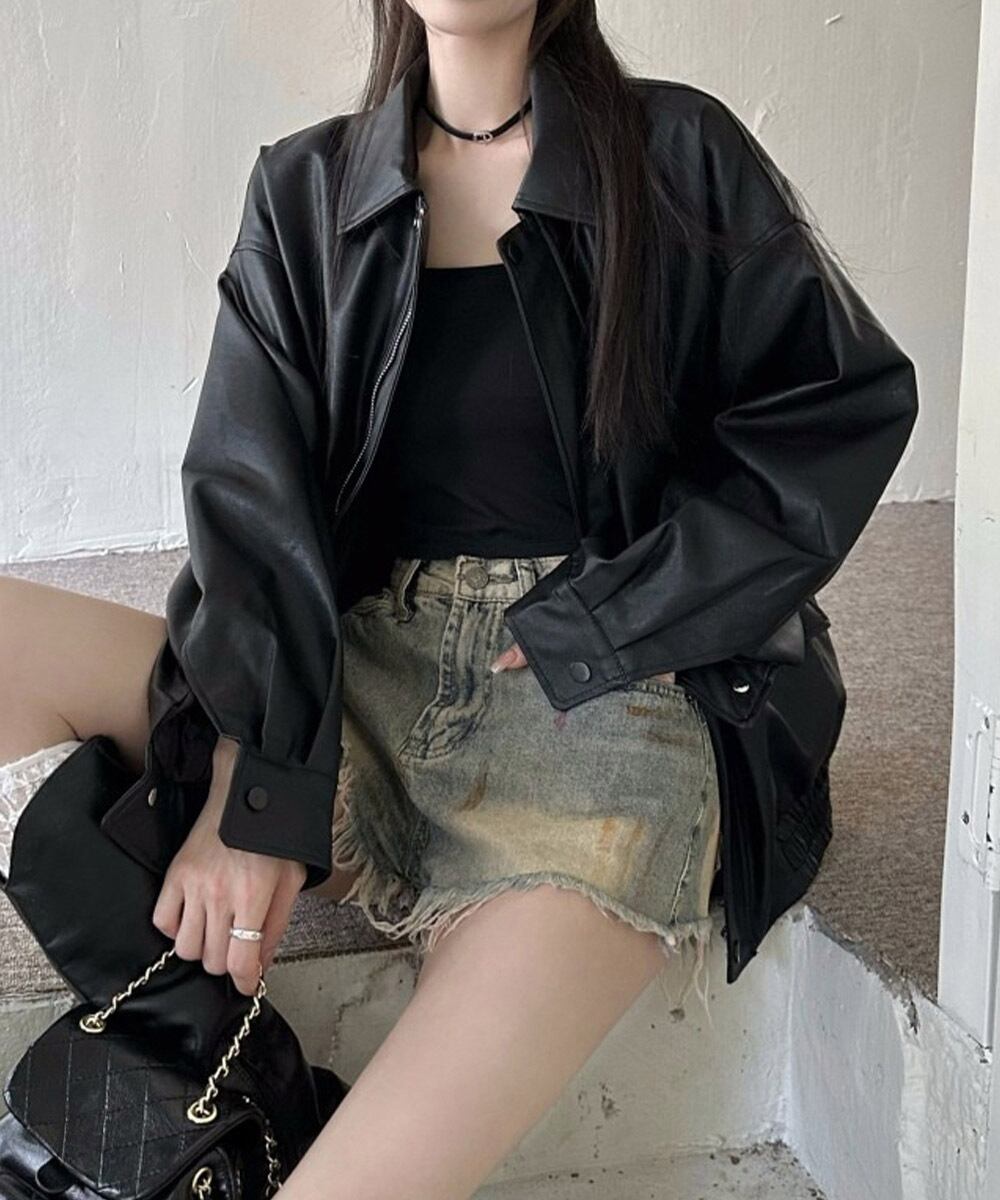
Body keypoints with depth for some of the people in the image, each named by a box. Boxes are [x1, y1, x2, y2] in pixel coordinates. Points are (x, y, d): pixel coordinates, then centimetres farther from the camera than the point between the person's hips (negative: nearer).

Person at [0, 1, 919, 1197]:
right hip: (360, 675, 4)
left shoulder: (676, 156, 5)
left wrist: (594, 630, -7)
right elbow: (252, 488, 0)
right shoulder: (305, 189, 11)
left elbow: (848, 402, 1)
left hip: (606, 696, -3)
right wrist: (251, 789, -14)